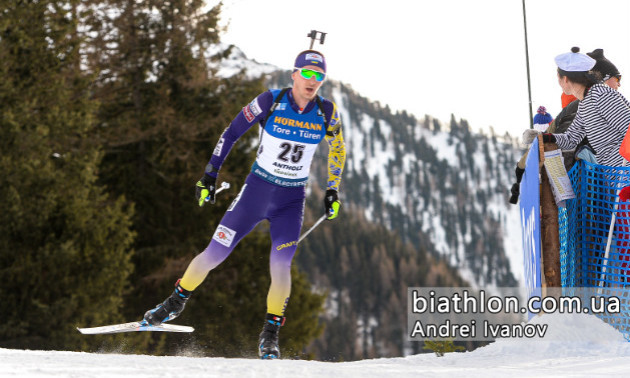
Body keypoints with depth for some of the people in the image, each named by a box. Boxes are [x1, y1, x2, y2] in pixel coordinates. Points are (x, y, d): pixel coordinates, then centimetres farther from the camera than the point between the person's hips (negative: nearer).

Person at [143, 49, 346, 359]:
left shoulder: (327, 113, -6)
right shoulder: (270, 102, -13)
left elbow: (338, 150, 13)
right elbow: (231, 133, -4)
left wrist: (332, 191, 10)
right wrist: (210, 175, -5)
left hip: (291, 200, 1)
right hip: (256, 190, -1)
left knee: (281, 267, -14)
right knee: (214, 254, -1)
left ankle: (270, 336, 4)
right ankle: (176, 302, 24)